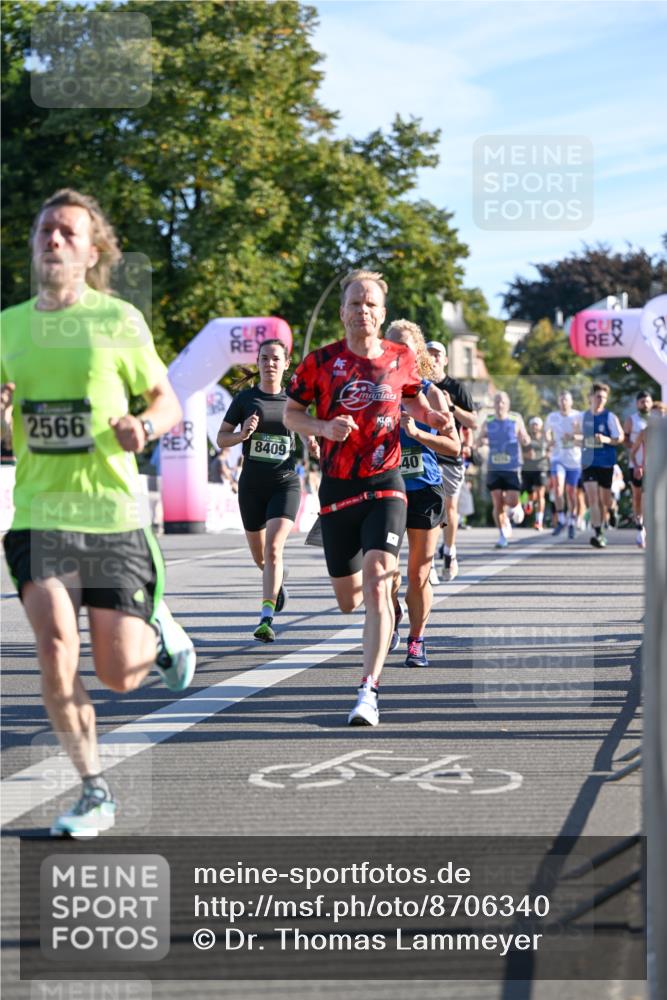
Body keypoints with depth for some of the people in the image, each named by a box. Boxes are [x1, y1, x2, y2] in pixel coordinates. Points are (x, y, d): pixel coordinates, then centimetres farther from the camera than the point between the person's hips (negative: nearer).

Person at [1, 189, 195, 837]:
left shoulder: (118, 320, -2)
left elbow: (167, 400, 6)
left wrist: (143, 427, -16)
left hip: (114, 515, -2)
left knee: (119, 676, -1)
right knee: (54, 647, -14)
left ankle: (159, 633, 35)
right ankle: (95, 793, 1)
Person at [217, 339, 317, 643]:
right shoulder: (245, 399, 2)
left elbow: (309, 439, 17)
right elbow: (221, 438, 4)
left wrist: (313, 445, -6)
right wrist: (242, 434, -16)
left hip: (286, 483, -2)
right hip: (252, 485, 2)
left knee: (273, 549, -20)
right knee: (260, 557, 14)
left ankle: (266, 618, -22)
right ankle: (278, 577, 50)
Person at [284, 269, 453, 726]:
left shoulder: (401, 359, 2)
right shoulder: (321, 361, -4)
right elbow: (291, 413, 5)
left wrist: (433, 416, 1)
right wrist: (324, 427, -14)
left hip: (385, 485, -1)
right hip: (336, 488, 1)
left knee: (377, 586, -20)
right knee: (348, 600, 10)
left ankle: (369, 690, -19)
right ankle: (389, 604, 49)